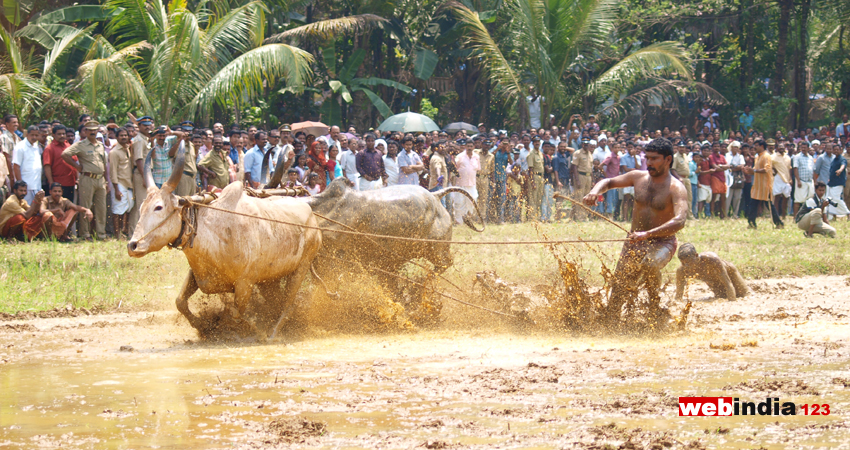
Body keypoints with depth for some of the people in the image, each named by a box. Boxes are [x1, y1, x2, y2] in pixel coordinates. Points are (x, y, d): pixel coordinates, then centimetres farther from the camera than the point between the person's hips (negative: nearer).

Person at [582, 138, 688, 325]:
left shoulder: (676, 188, -15)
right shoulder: (638, 177, 2)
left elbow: (680, 221, -30)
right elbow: (609, 182, 16)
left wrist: (647, 234, -42)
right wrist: (595, 191, -9)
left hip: (661, 243, -5)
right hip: (634, 242, 5)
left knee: (649, 263, -36)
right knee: (619, 288, 0)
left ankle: (655, 306, -12)